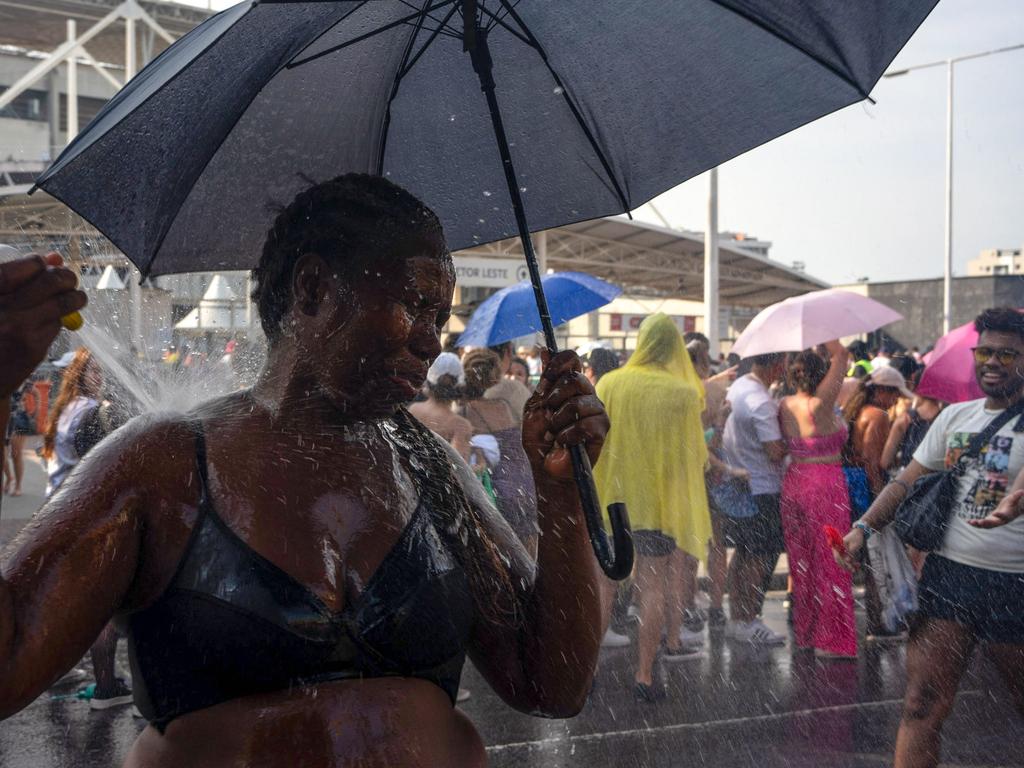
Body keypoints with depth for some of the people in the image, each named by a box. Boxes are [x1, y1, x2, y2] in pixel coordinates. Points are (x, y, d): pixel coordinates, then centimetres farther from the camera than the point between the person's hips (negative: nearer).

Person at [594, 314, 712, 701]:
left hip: (613, 496, 3)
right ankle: (644, 675, 5)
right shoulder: (683, 393, -10)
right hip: (661, 498, -2)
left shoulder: (608, 384, -2)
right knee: (653, 585, 4)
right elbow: (694, 453, -4)